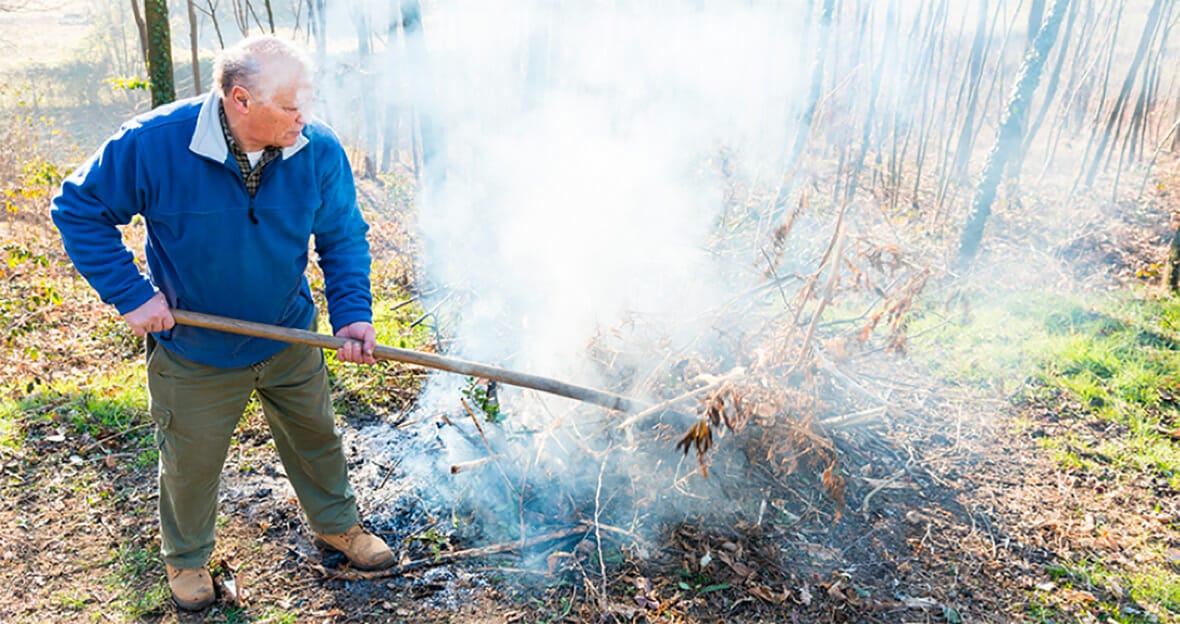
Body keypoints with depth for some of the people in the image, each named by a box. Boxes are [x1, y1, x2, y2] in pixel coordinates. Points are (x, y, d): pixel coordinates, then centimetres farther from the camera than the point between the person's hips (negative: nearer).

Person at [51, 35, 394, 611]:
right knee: (191, 461, 18)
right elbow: (79, 209, -10)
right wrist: (130, 294, -18)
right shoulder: (153, 143, -24)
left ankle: (336, 525, 48)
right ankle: (186, 557, 48)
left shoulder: (318, 151, -17)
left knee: (316, 438, 20)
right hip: (193, 353, -2)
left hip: (290, 340, 2)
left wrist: (352, 313, -20)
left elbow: (344, 238, -7)